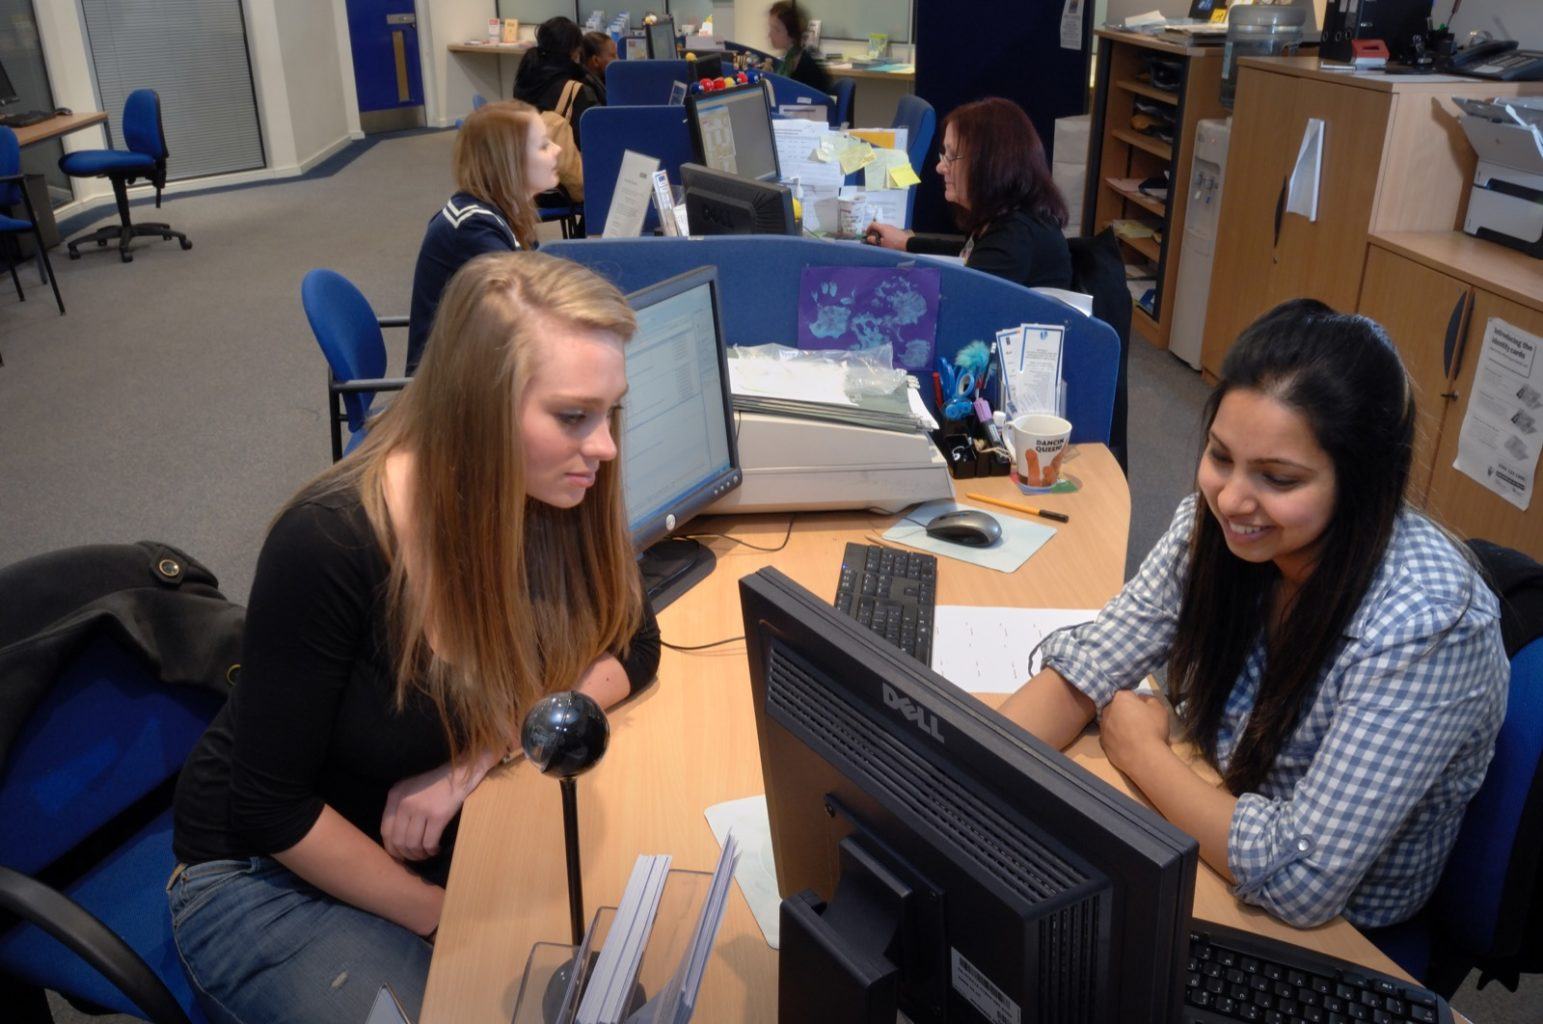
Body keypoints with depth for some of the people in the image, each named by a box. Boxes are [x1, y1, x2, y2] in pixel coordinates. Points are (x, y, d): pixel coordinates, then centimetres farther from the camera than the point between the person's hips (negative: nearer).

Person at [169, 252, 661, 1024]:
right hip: (270, 870, -4)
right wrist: (443, 917, -16)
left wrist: (479, 757, -21)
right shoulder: (329, 545, -30)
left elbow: (630, 645, -7)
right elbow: (270, 809, -21)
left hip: (450, 836, 5)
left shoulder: (553, 499, -17)